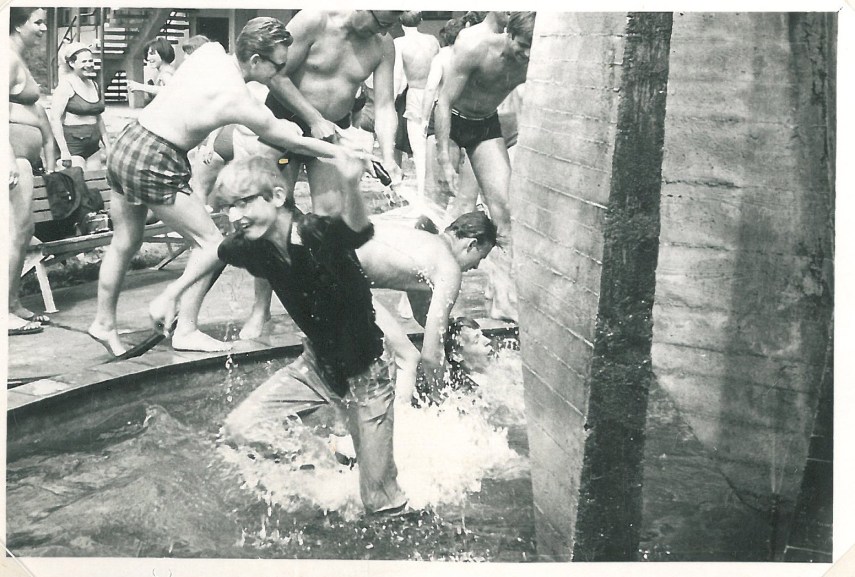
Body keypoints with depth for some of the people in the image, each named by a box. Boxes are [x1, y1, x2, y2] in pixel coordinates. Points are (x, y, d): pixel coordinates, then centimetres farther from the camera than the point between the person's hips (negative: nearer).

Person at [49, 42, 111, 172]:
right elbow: (55, 119, -14)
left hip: (93, 147, 7)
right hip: (71, 145, -7)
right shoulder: (66, 85, -7)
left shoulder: (94, 85, 15)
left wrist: (107, 145, 18)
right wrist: (64, 151, -19)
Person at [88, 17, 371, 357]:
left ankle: (104, 323, 31)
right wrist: (339, 152, 5)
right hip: (153, 163, -9)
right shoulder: (241, 103, -19)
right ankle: (185, 331, 1)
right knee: (211, 242, 0)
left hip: (126, 142, 9)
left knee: (125, 243, 19)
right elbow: (289, 141, -6)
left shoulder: (210, 51, 1)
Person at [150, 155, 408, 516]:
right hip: (318, 362, 6)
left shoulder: (320, 235, -30)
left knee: (381, 504, -4)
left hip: (366, 371, -6)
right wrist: (170, 295, 12)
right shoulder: (254, 246, -10)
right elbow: (214, 254, 12)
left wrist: (349, 185, -72)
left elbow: (357, 229, -53)